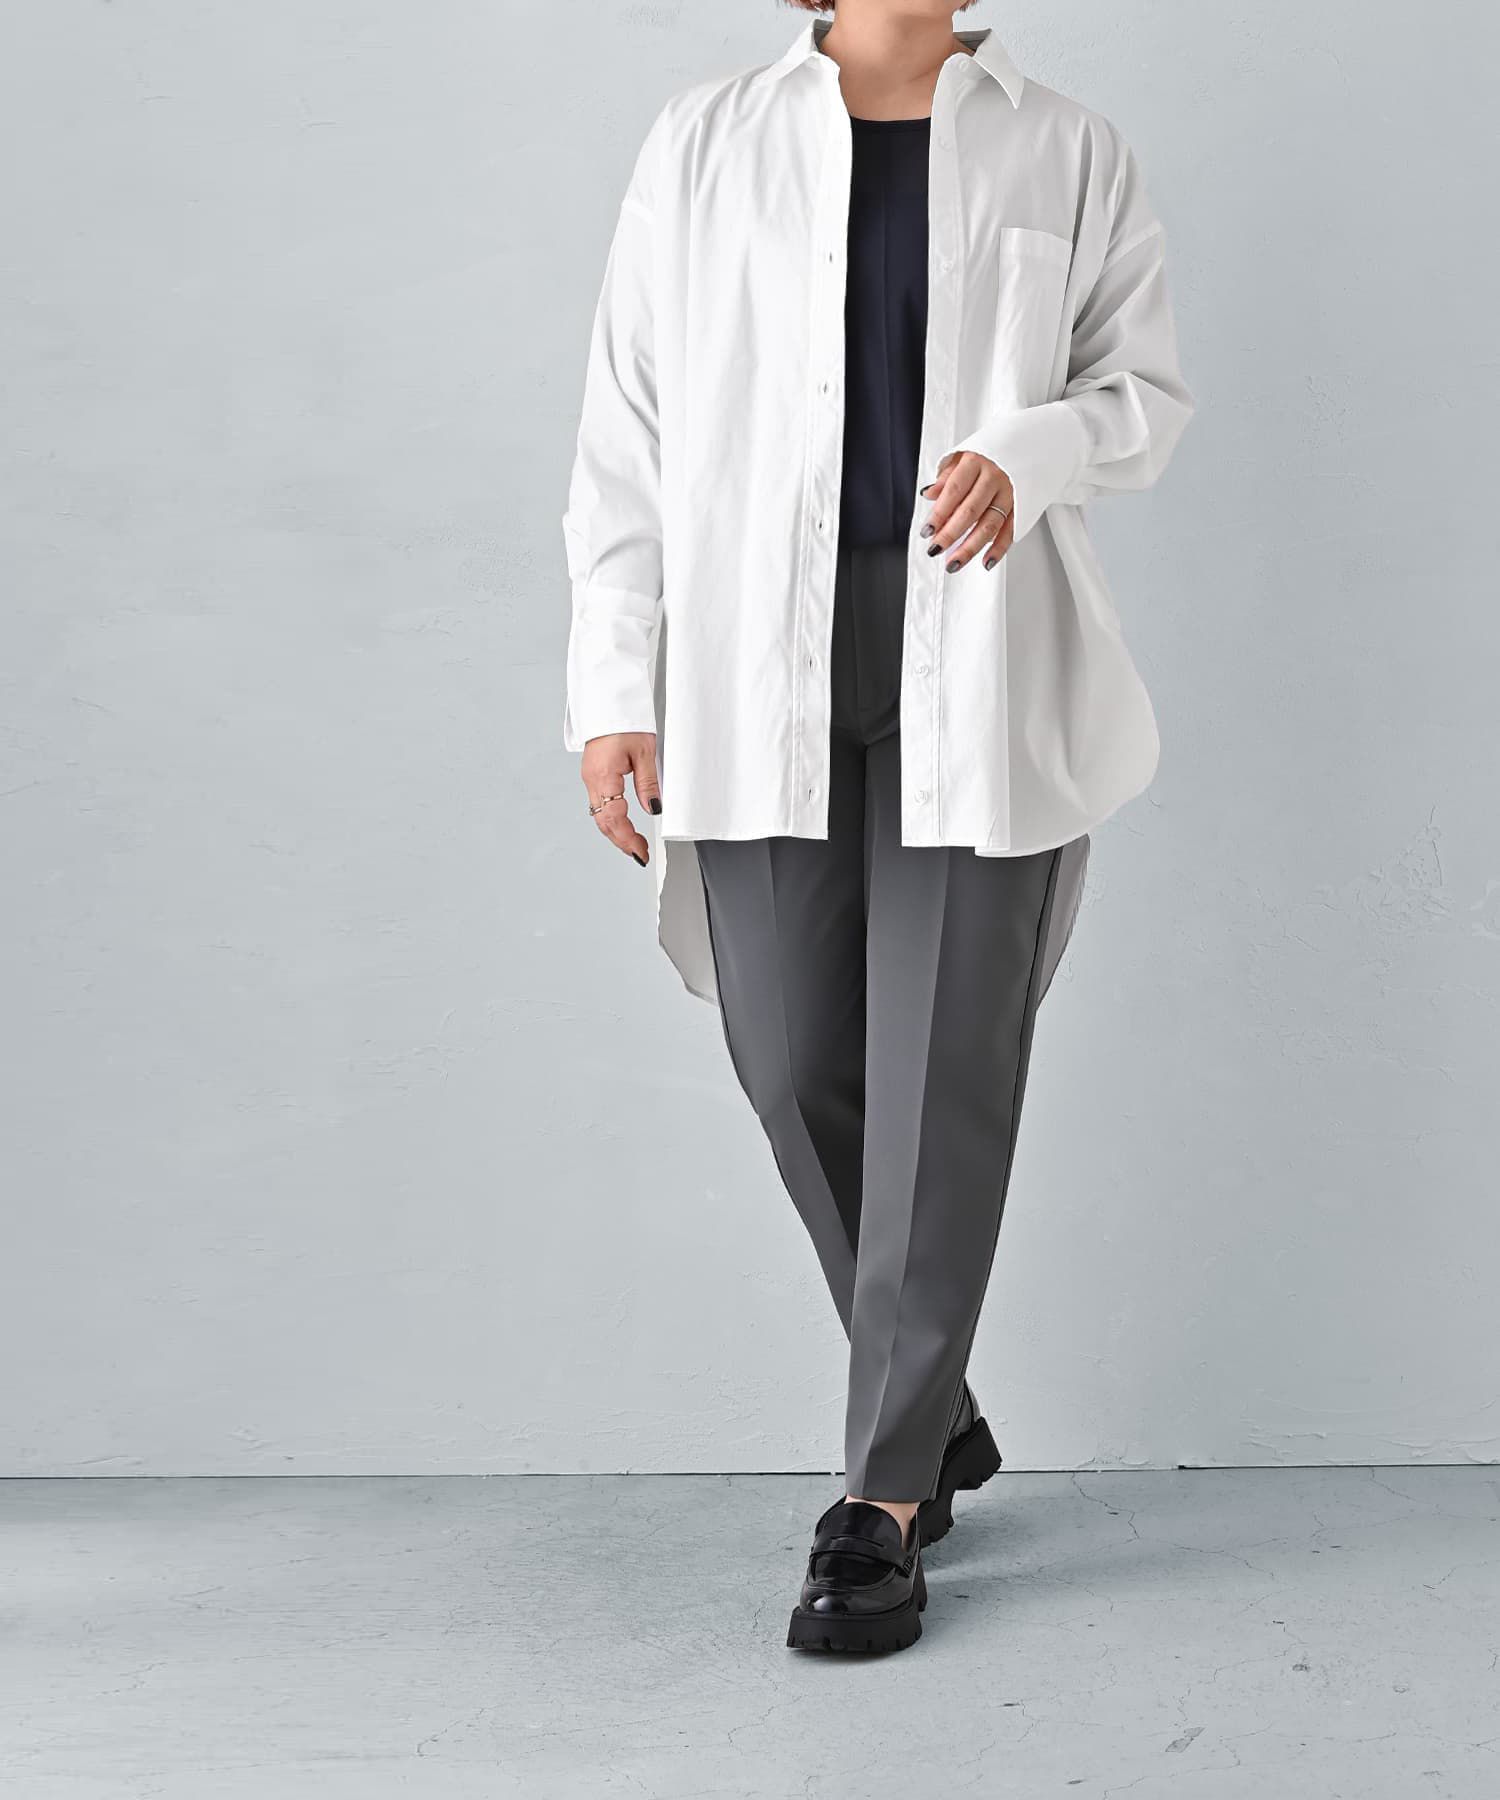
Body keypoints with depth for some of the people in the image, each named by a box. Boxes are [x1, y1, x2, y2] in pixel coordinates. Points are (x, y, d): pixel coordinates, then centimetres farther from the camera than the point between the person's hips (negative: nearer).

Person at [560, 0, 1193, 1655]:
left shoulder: (1069, 155, 7)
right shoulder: (704, 146, 7)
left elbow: (1145, 386, 11)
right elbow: (627, 430, 6)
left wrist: (1027, 455, -13)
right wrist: (612, 691, -1)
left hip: (977, 656, -1)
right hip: (761, 658, 1)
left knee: (948, 1066, -4)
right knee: (793, 1059, 2)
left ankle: (886, 1495, 6)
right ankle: (935, 1406, 25)